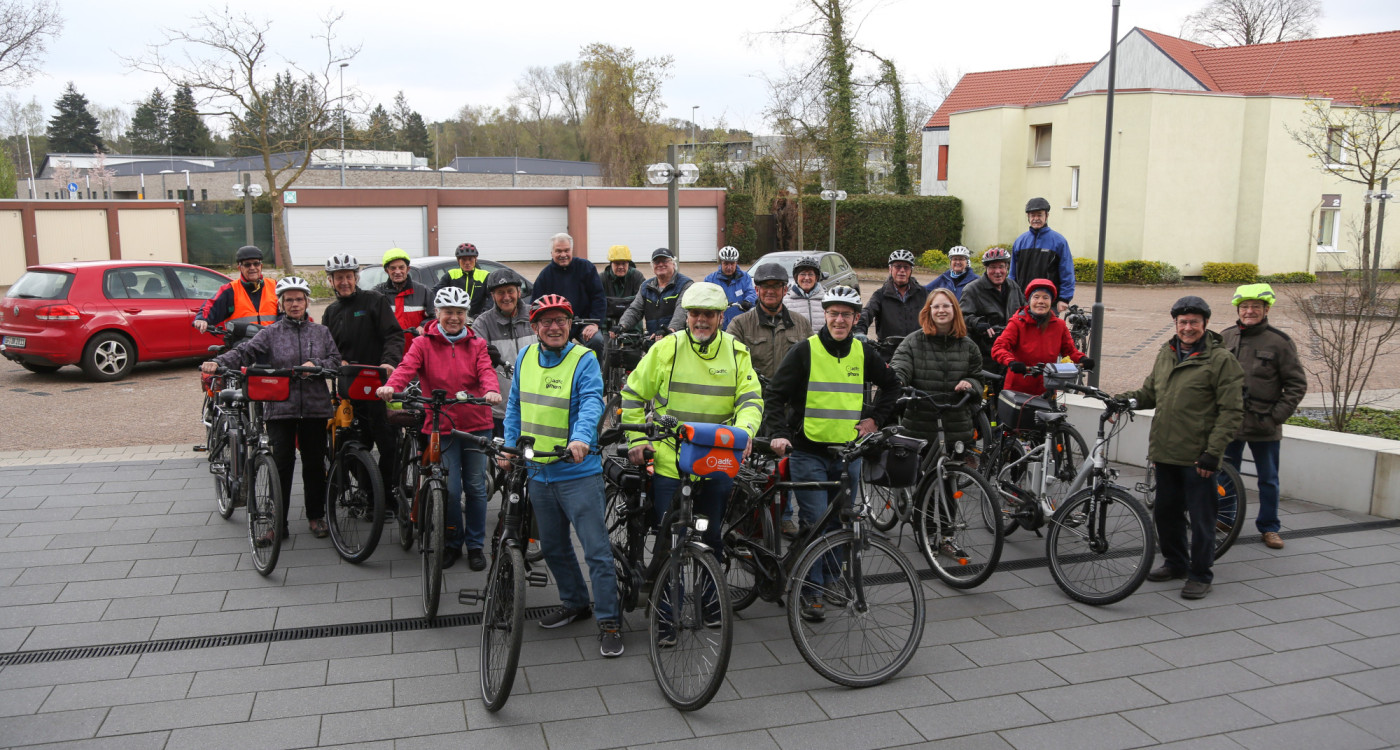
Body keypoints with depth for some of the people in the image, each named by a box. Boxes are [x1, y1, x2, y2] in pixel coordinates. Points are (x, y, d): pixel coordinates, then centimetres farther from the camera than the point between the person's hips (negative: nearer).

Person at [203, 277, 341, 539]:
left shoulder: (321, 332, 12)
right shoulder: (271, 333, 6)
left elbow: (336, 359, 5)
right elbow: (245, 351, -8)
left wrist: (316, 364, -14)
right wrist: (218, 362, -25)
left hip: (314, 408, 1)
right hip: (280, 408, -1)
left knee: (314, 463, 6)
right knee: (281, 464, -2)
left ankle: (316, 516, 20)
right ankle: (278, 523, 5)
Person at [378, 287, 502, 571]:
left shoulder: (476, 345, 9)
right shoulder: (423, 344, 3)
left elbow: (486, 371, -8)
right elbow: (407, 367, -14)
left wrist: (492, 390, -31)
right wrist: (391, 386, -35)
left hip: (476, 425, 2)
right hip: (441, 427, -1)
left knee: (476, 487, 6)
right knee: (450, 489, -3)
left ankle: (475, 545, 20)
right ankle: (452, 544, 17)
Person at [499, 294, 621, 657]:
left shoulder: (584, 360, -10)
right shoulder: (525, 357, 8)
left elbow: (592, 402, -25)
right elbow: (515, 406, 18)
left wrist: (581, 438, -43)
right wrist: (509, 447, 8)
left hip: (579, 473, -6)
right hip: (538, 473, 6)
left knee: (597, 551, -5)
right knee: (553, 547, 19)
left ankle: (609, 621, 6)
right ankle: (574, 602, 38)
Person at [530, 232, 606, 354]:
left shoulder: (585, 267, 1)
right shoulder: (545, 275, 5)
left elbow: (599, 297, 0)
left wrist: (594, 323, -12)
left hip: (583, 323, -1)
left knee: (596, 341, -29)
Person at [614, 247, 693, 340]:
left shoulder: (685, 284, 1)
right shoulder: (646, 286, 20)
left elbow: (682, 310, -15)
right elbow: (634, 310, 13)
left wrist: (671, 329, -33)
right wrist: (622, 325, -8)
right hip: (652, 338, 4)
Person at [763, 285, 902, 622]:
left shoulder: (864, 353, 5)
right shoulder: (805, 351, -6)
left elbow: (891, 385, 23)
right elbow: (774, 395, -7)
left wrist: (875, 418, 11)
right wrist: (778, 433, -20)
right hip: (809, 452, -4)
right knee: (816, 522, -9)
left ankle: (832, 580, 28)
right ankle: (811, 591, 2)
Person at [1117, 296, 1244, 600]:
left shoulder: (1220, 359, -8)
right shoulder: (1166, 353, 11)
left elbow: (1231, 412, -10)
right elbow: (1150, 393, 20)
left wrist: (1213, 452, -16)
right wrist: (1127, 398, -2)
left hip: (1198, 457, -6)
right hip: (1165, 452, 6)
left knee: (1200, 518, 3)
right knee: (1165, 512, 16)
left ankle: (1200, 575, 16)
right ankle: (1175, 563, 34)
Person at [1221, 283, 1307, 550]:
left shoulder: (1280, 342, -5)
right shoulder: (1225, 338, 4)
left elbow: (1297, 384, -2)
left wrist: (1277, 416, -9)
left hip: (1264, 427, -2)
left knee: (1268, 479, 9)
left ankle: (1269, 527, 22)